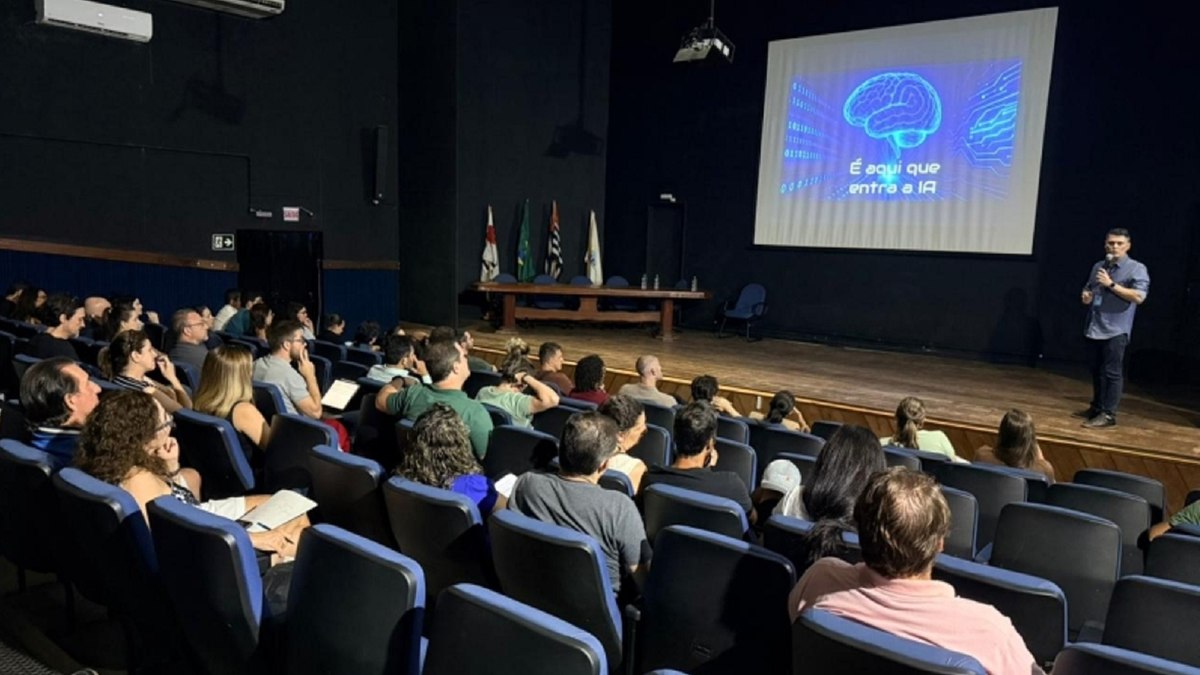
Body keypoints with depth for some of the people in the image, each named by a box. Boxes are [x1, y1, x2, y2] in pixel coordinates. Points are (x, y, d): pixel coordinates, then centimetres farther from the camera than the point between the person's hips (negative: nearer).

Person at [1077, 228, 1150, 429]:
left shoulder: (1136, 268, -4)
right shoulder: (1098, 266, 15)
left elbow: (1138, 296, -16)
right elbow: (1087, 288, 27)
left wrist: (1111, 284, -18)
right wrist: (1085, 295, 4)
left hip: (1116, 330, -6)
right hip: (1094, 328, 6)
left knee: (1112, 373, -5)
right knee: (1096, 371, 14)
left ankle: (1108, 414, -2)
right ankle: (1096, 407, 24)